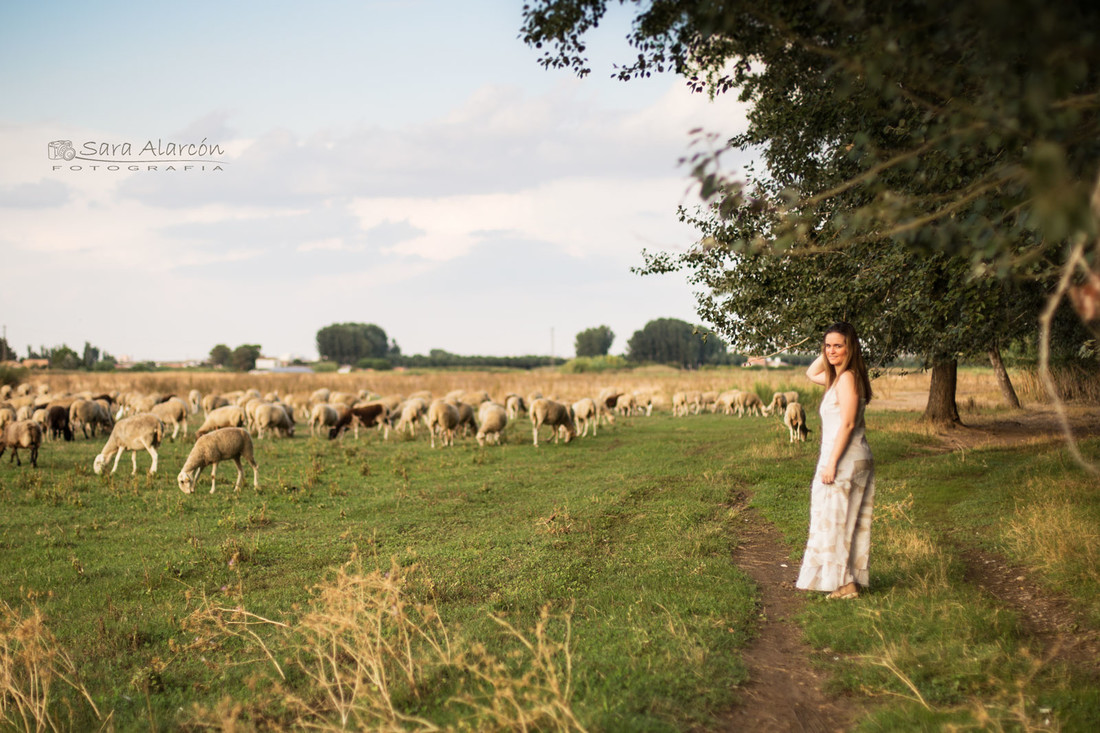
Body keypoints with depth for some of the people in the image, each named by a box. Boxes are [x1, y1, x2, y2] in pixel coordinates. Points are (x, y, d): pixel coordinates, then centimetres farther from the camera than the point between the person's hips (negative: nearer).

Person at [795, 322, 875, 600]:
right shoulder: (838, 376, 12)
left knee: (834, 520, -4)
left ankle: (845, 584, -2)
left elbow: (847, 424, -20)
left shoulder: (847, 378, -15)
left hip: (844, 459, -10)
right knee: (850, 520, 12)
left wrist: (831, 462, -21)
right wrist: (825, 355, 14)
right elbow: (812, 374, 31)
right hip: (858, 459, 10)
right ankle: (852, 580, 18)